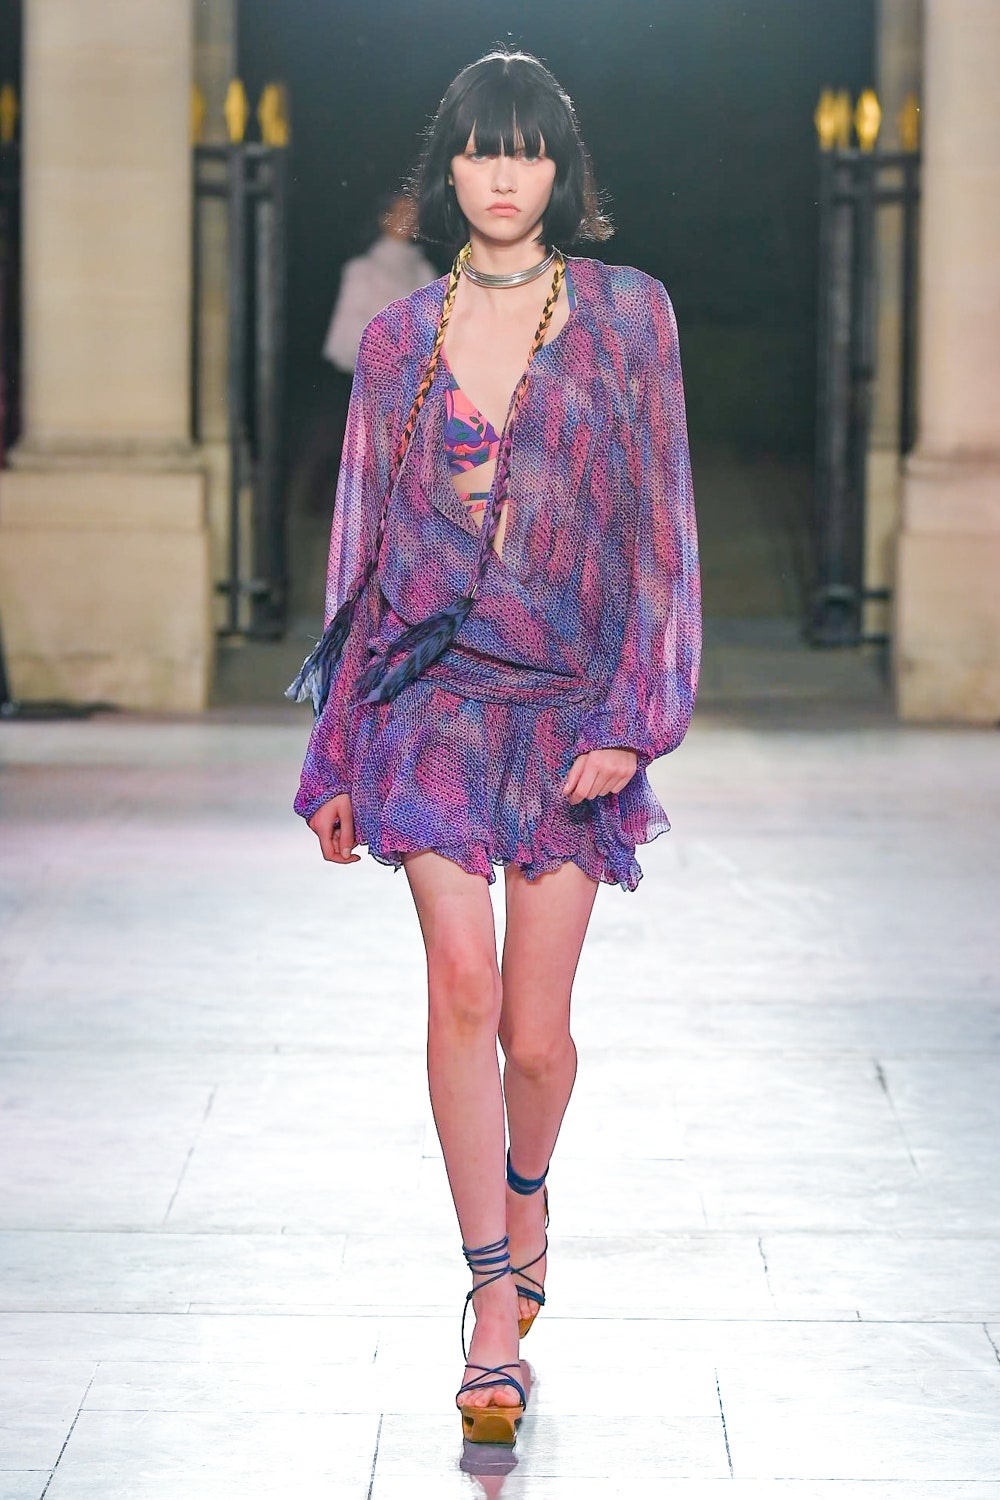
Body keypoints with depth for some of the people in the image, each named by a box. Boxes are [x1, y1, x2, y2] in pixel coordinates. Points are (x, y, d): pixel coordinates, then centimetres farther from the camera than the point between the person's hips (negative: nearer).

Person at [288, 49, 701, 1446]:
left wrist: (632, 717, -9)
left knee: (537, 1028, 1)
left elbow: (659, 528, 0)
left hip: (569, 701, -1)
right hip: (433, 695, 1)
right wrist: (337, 752, 11)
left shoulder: (627, 314, 2)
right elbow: (367, 547, 12)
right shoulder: (399, 340, 8)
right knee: (463, 983, -14)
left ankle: (524, 1200, 35)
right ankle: (497, 1309, -8)